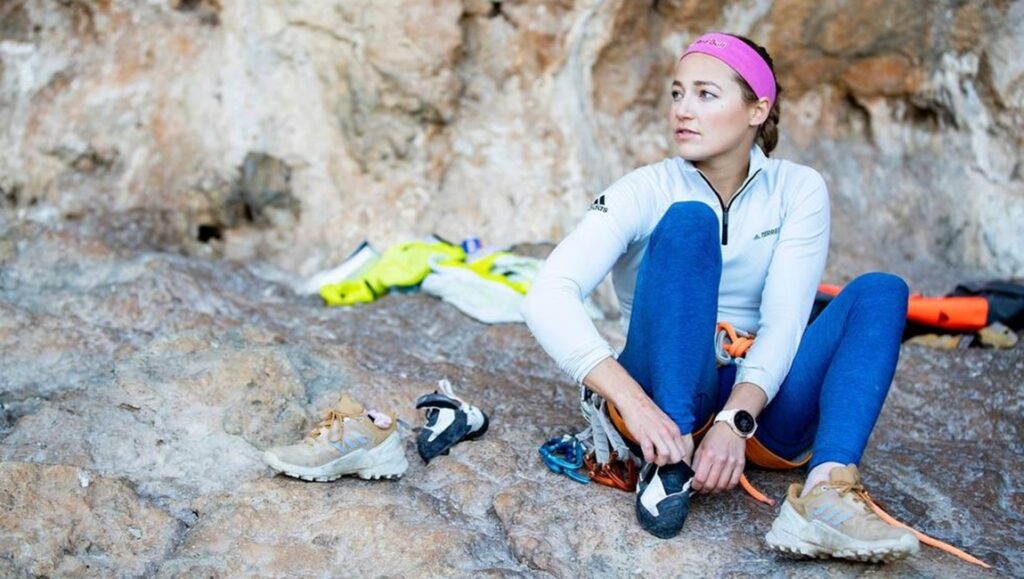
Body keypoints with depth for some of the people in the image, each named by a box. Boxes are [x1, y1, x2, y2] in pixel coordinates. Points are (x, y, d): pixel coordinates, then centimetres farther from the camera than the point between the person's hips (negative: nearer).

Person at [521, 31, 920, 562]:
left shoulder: (798, 190, -1)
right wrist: (633, 402, -37)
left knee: (880, 291, -17)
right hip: (665, 396, -3)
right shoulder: (647, 192, -8)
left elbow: (783, 324, -13)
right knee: (688, 220, -23)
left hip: (759, 406, 3)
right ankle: (672, 460, -34)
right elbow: (547, 297, -23)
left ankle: (827, 491, -39)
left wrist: (735, 420, -31)